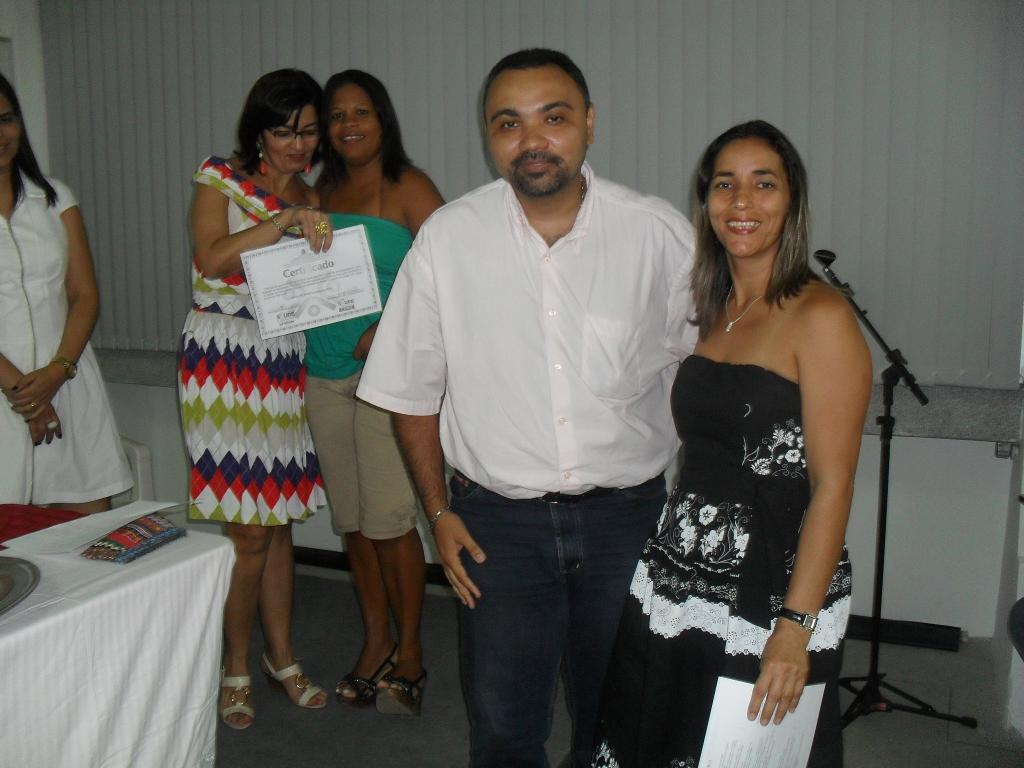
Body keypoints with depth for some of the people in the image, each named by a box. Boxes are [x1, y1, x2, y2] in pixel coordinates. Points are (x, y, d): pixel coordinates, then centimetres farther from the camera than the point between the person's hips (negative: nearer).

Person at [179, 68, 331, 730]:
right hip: (225, 361, -5)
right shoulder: (222, 177, 0)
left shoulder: (313, 197, 15)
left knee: (279, 520, 11)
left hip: (284, 365, 5)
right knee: (250, 527, -4)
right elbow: (212, 259, -16)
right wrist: (287, 220, -22)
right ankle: (238, 667, 14)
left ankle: (282, 657, 25)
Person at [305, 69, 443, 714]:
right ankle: (376, 644, 25)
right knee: (352, 519, 11)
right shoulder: (322, 192, 16)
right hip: (325, 373, 6)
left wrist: (389, 329, -20)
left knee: (389, 519, -4)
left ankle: (409, 650, 14)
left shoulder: (408, 187, -3)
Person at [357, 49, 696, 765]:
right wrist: (439, 512, 3)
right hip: (498, 521, 0)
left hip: (626, 515, 1)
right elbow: (412, 390, 4)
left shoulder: (663, 234, -7)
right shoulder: (447, 238, -7)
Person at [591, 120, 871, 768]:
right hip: (678, 581, 6)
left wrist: (795, 628, -19)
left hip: (771, 595, -6)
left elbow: (832, 486, -16)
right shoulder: (712, 312, 9)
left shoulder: (820, 316, -13)